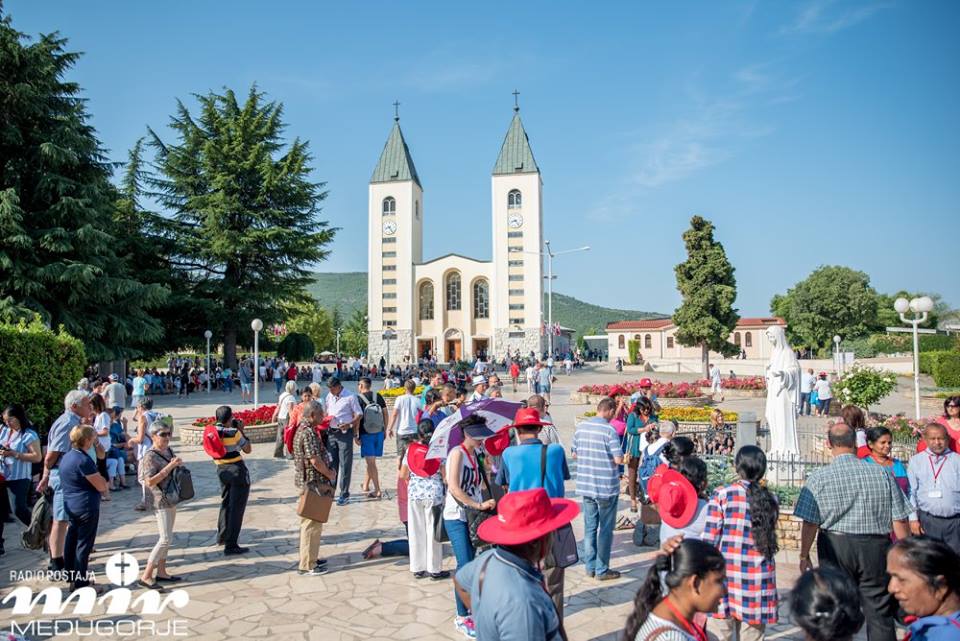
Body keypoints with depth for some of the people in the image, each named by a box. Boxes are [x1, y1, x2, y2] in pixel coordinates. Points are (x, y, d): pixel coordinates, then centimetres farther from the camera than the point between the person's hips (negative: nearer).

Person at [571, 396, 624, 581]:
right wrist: (620, 457, 3)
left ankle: (590, 567, 23)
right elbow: (619, 459, -18)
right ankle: (602, 570, 14)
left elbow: (574, 453, 10)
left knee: (589, 527, 15)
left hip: (586, 486, 5)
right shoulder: (609, 430, -16)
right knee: (605, 529, 7)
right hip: (606, 487, -5)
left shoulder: (581, 427, 2)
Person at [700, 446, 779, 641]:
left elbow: (709, 540, -6)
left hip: (725, 575, -3)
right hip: (758, 579, 3)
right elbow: (769, 539, 7)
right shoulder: (770, 500, 4)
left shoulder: (722, 495, -6)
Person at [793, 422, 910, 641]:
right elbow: (899, 520, 0)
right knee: (880, 611, 11)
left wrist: (804, 555, 4)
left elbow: (810, 523, -8)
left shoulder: (818, 478, -9)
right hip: (876, 548, 1)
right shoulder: (882, 473, -3)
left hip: (836, 548, -1)